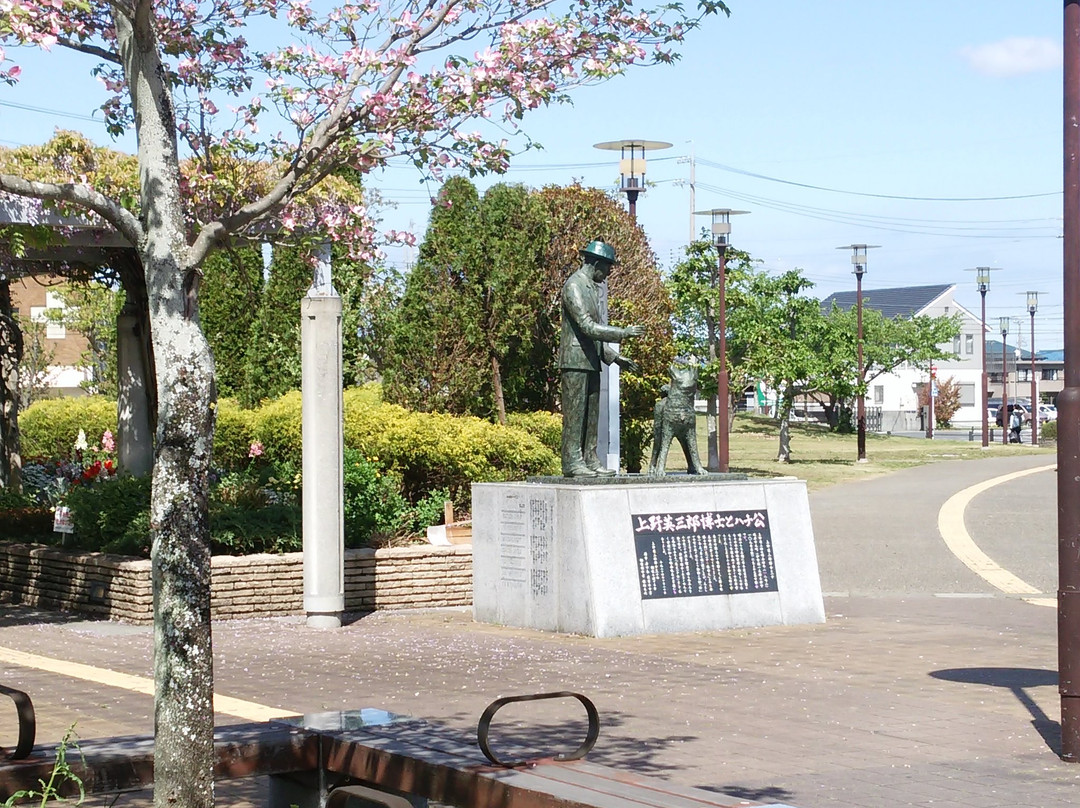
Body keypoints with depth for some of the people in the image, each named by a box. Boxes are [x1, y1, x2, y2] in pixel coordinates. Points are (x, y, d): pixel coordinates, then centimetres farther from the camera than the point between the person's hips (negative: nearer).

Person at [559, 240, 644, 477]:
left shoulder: (592, 288, 20)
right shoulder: (574, 286, -11)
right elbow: (587, 326, -19)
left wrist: (615, 356, 21)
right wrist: (624, 333, -18)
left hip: (591, 361, 10)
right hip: (575, 361, -10)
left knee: (592, 415, 8)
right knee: (575, 413, -8)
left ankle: (590, 460, 11)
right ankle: (572, 462, -7)